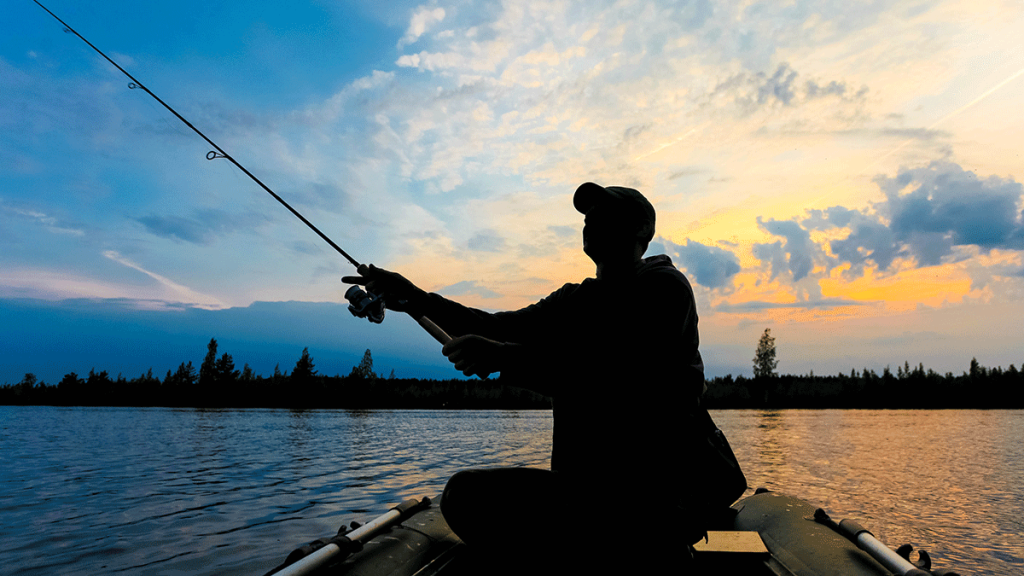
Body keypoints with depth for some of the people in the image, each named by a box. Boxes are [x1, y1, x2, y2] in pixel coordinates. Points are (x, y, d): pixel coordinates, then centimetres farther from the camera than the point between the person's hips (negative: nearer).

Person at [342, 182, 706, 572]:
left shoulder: (662, 284, -7)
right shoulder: (573, 300, 17)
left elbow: (619, 369, -23)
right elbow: (502, 328, 7)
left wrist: (504, 357, -28)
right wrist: (417, 300, -3)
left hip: (655, 488, -7)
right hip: (584, 480, 7)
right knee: (464, 495, -7)